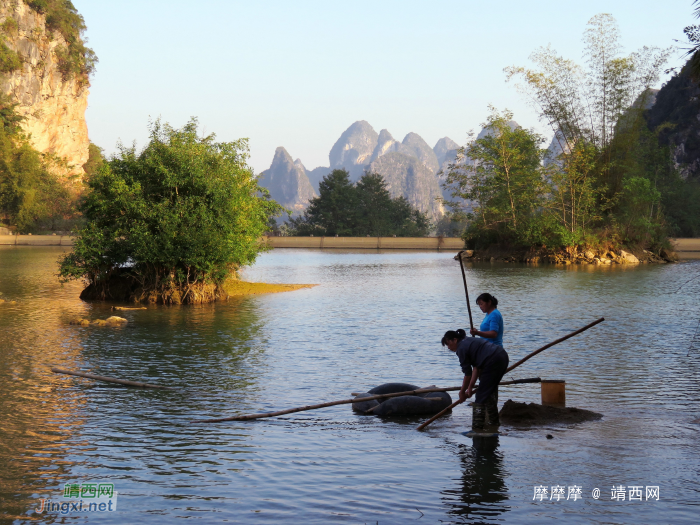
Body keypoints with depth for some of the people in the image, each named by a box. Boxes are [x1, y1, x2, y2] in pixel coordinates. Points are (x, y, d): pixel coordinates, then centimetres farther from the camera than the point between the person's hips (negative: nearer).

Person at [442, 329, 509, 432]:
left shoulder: (461, 348, -4)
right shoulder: (469, 341, 23)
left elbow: (468, 374, -3)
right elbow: (476, 367, 17)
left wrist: (462, 392, 9)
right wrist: (470, 387, 13)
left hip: (493, 361, -10)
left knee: (481, 394, -4)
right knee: (491, 391, 23)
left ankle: (477, 427, -6)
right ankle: (494, 422, 32)